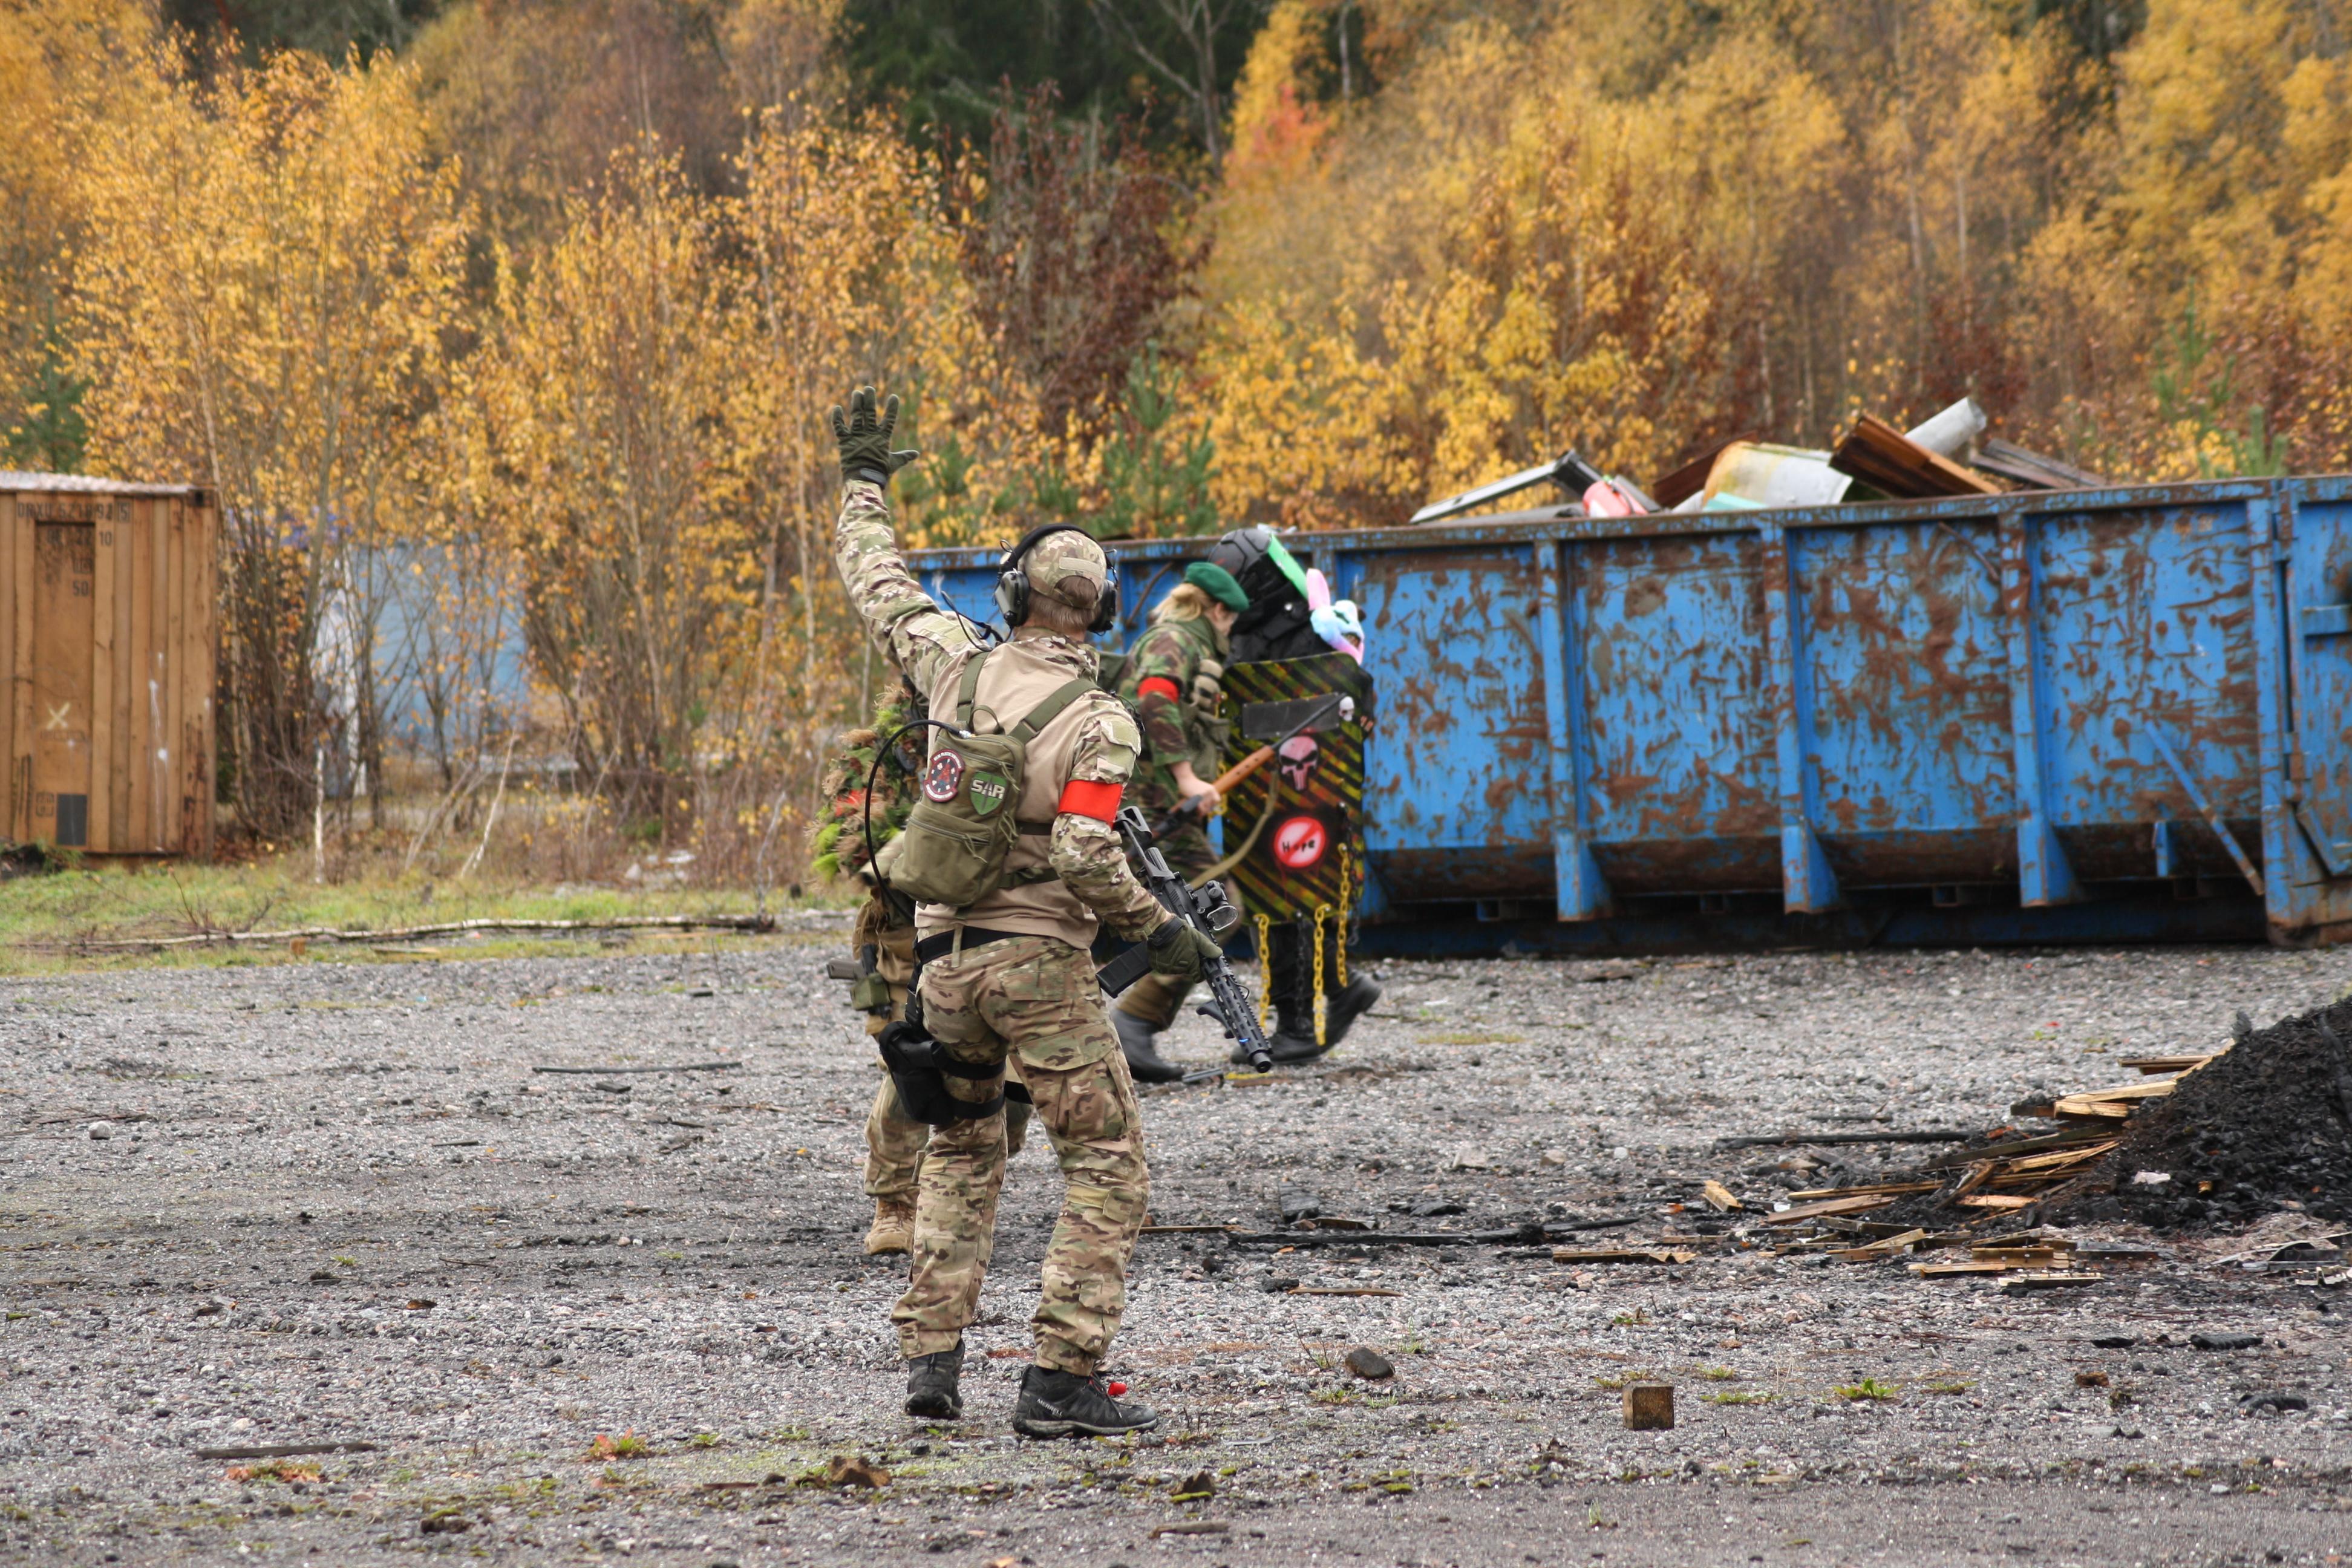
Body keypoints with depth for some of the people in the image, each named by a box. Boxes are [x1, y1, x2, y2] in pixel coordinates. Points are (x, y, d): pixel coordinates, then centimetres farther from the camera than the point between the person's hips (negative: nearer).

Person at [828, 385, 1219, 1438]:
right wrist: (1158, 932, -10)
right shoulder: (1098, 721, -12)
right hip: (1040, 959, -6)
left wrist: (866, 480, 32)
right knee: (1108, 1169, 0)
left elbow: (878, 586, 17)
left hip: (946, 956, 6)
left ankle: (930, 1360, 14)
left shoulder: (959, 669, 2)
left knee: (962, 1153, 23)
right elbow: (1086, 856, -23)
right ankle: (1061, 1380, -11)